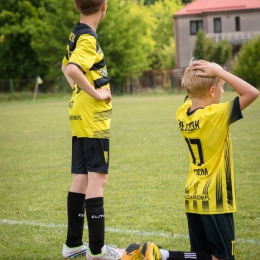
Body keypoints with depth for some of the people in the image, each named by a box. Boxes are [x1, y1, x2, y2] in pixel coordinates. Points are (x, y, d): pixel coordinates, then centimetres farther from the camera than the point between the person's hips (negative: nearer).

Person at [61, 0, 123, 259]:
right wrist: (96, 93, -21)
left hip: (80, 118, 9)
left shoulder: (77, 35, 12)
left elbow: (66, 66, 29)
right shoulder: (88, 38, -16)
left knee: (81, 178, 13)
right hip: (93, 118, -9)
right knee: (97, 179, -6)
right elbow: (73, 69, -32)